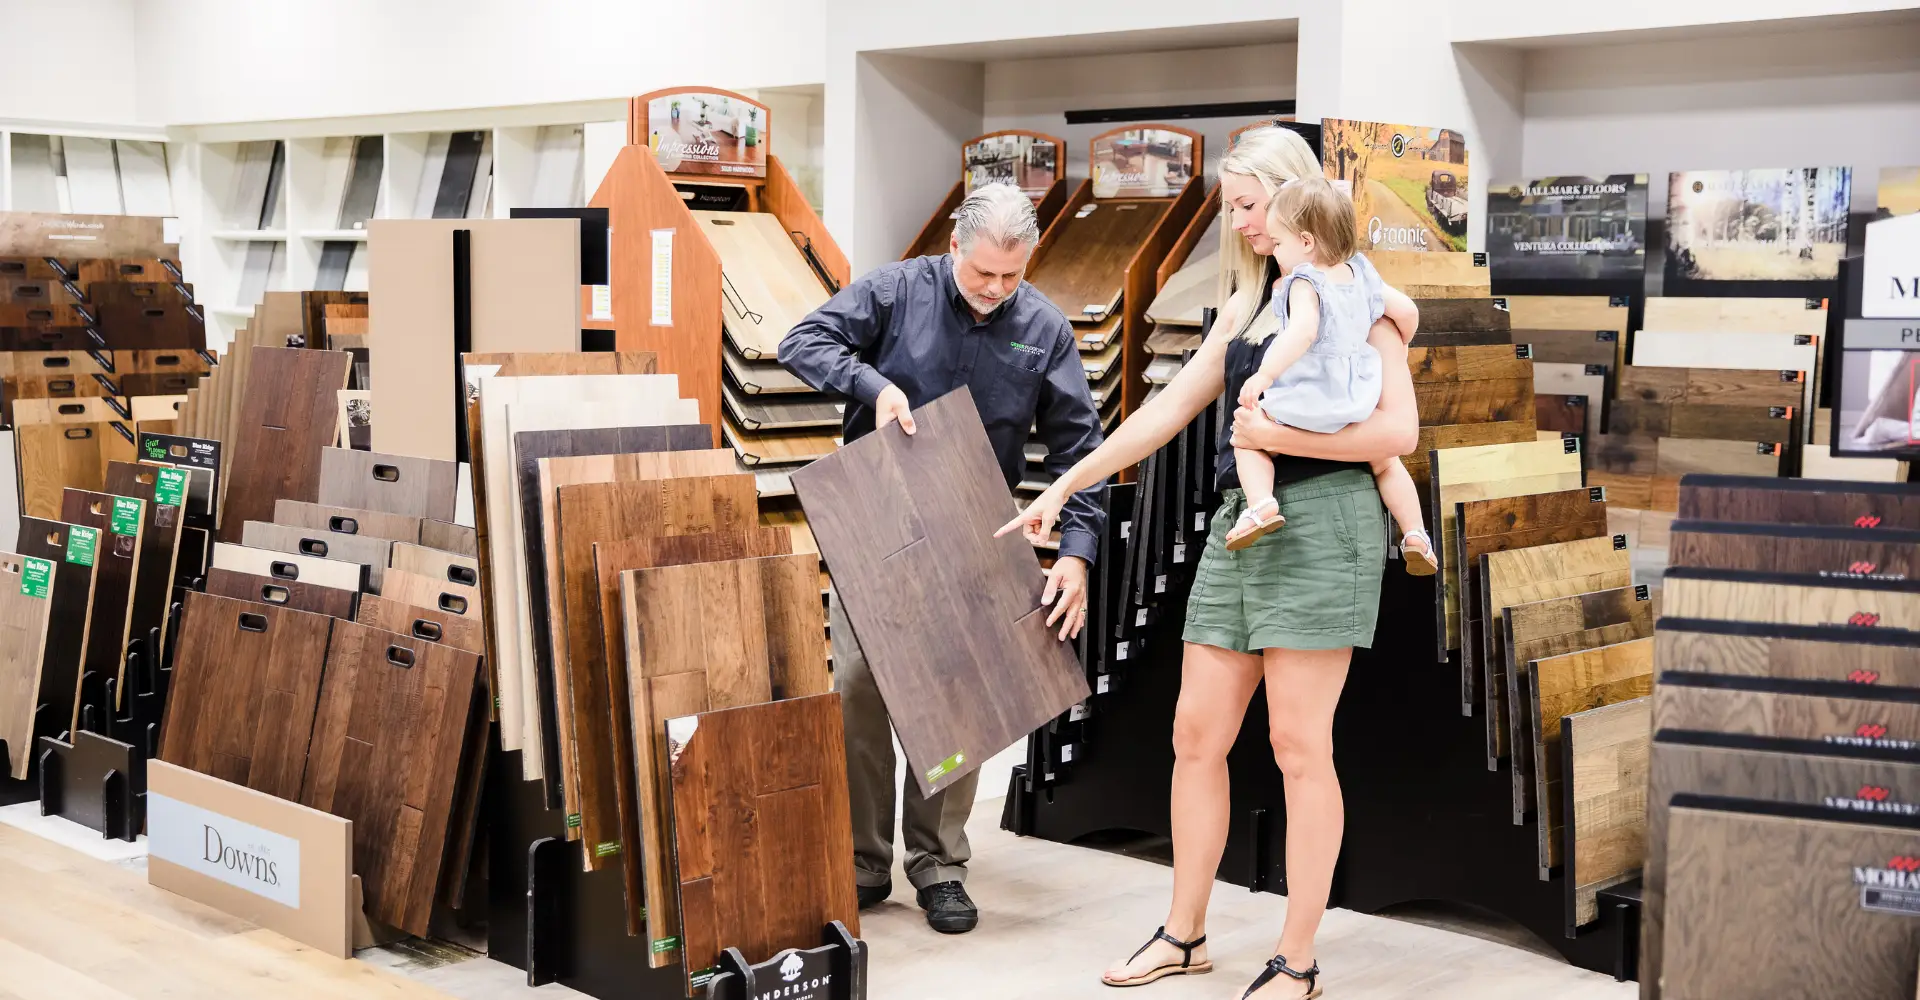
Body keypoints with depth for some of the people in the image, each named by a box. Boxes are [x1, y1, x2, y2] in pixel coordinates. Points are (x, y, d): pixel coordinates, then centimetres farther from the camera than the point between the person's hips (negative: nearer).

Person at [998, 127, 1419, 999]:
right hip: (1240, 525, 7)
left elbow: (1399, 429, -12)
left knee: (1299, 745, -4)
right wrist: (1062, 488, 17)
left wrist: (1281, 436, -18)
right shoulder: (1244, 307, 18)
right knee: (1196, 734, 7)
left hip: (1321, 522, -7)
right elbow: (1164, 412, 19)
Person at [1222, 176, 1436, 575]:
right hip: (1358, 404, 6)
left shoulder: (1304, 284, -15)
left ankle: (1261, 504, -13)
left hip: (1308, 404, -6)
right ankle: (1415, 535, 20)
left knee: (1247, 436, 10)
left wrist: (1264, 375, -36)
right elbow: (1407, 311, 13)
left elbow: (1302, 332, -33)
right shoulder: (1362, 274, 6)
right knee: (1385, 462, 28)